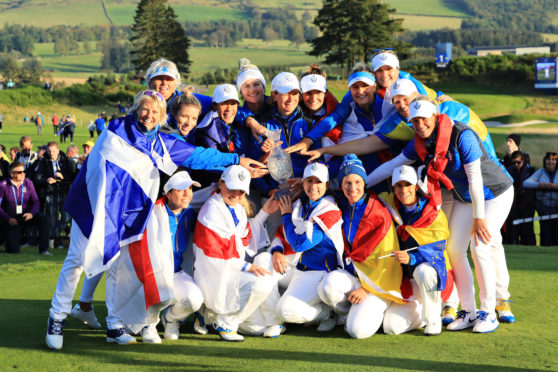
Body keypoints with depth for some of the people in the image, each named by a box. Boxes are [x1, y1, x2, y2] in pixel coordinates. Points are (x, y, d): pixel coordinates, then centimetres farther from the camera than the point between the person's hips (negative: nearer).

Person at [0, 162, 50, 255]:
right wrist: (8, 219, -19)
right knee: (14, 251, -12)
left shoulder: (28, 183, 0)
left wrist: (31, 213, -22)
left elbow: (36, 201, -2)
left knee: (42, 219, -28)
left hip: (26, 217, 3)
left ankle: (44, 249, -22)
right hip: (11, 221, -3)